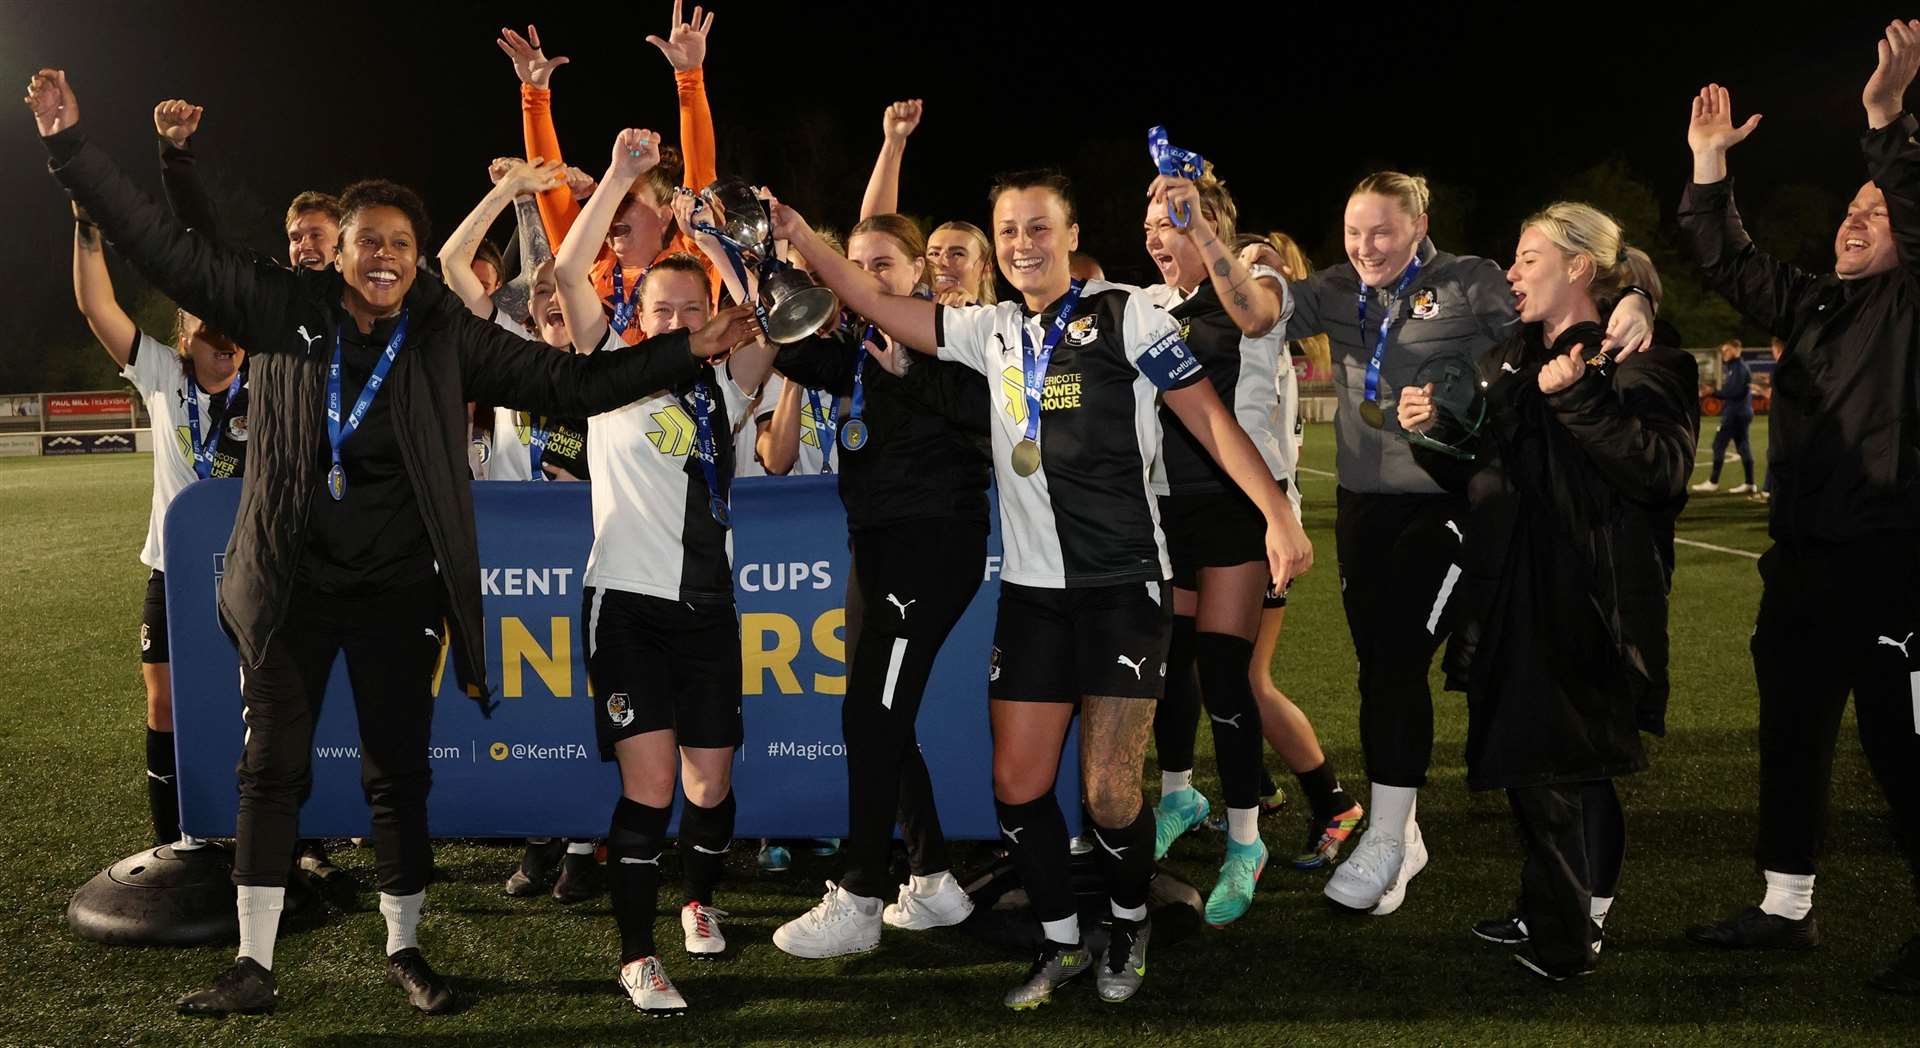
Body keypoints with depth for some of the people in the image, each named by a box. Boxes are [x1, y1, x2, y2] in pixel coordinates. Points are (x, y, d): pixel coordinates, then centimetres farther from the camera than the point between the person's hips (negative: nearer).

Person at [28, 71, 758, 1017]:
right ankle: (253, 965, 20)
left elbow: (568, 383, -3)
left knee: (399, 775, 8)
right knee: (272, 770, 8)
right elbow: (162, 245, -1)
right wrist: (71, 146, -4)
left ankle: (404, 949, 24)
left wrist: (690, 351, -10)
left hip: (398, 588, 0)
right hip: (291, 583, 0)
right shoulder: (282, 308, -3)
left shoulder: (447, 335, -3)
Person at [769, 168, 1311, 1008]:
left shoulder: (1125, 314, -4)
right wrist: (799, 238, -2)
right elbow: (880, 306, 9)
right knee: (1017, 785, 3)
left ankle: (1130, 927, 25)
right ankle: (1061, 944, 24)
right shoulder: (992, 331, 10)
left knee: (1107, 791, -3)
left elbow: (1208, 416, -7)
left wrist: (1277, 513, -16)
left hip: (1122, 586, -5)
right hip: (1031, 590, 5)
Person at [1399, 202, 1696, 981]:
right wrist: (1431, 435, 0)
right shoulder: (1506, 361, 14)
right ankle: (1547, 912, 32)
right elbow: (1477, 478, 18)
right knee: (1526, 764, 16)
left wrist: (1578, 398, -26)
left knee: (1568, 768, -1)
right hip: (1509, 597, 8)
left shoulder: (1640, 356, -7)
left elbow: (1663, 470, -22)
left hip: (1588, 603, -7)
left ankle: (1569, 939, 13)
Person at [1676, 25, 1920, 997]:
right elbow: (1729, 262, 17)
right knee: (1792, 735, 13)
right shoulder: (1811, 305, 14)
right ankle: (1785, 907, 25)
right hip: (1803, 559, 7)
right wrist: (1709, 162, 10)